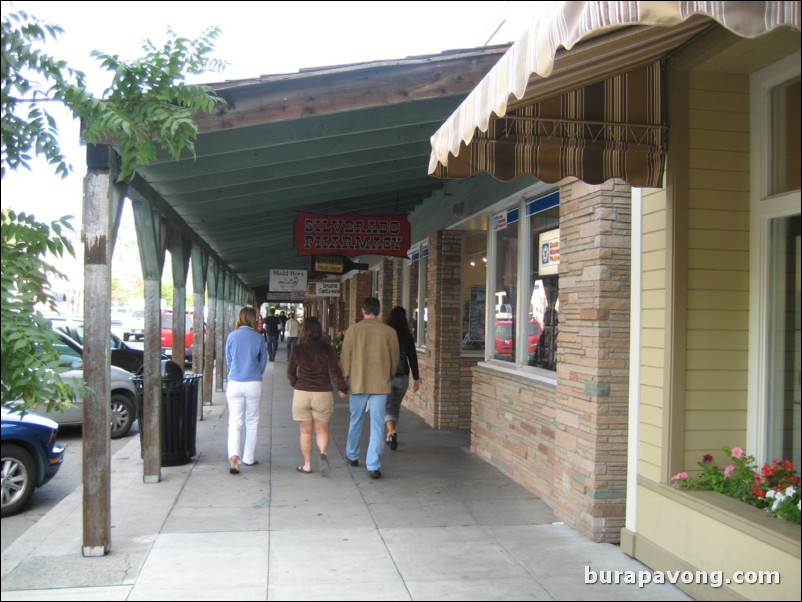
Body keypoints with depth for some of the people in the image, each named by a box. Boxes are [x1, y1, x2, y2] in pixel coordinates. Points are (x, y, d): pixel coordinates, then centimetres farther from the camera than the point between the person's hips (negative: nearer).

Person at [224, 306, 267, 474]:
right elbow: (263, 362, 5)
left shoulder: (232, 336, -1)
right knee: (252, 422, 14)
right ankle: (248, 458, 21)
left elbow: (228, 360, 9)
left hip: (234, 383, 1)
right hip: (254, 384, -1)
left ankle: (234, 456, -15)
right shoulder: (258, 338, -5)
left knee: (234, 422, 4)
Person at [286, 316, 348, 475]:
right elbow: (334, 371, -8)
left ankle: (307, 465, 16)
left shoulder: (297, 349, -3)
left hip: (301, 394, 0)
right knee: (322, 430, 12)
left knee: (305, 432, 12)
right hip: (323, 394, 0)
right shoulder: (326, 349, -7)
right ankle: (323, 453, -14)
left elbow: (290, 372, 5)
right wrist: (342, 389, 6)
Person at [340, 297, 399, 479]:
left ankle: (352, 455, 36)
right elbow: (395, 359, 5)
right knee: (377, 425, 2)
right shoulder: (389, 332, -3)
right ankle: (373, 466, -2)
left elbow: (345, 357, -1)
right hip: (381, 384, -1)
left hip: (357, 383, 1)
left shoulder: (353, 330, -4)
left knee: (355, 421, 19)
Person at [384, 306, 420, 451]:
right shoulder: (408, 336, -3)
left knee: (388, 406, 0)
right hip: (402, 376, 2)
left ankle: (392, 432, -24)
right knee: (396, 406, 18)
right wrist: (416, 378, 3)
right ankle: (390, 436, 25)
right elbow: (413, 358, -3)